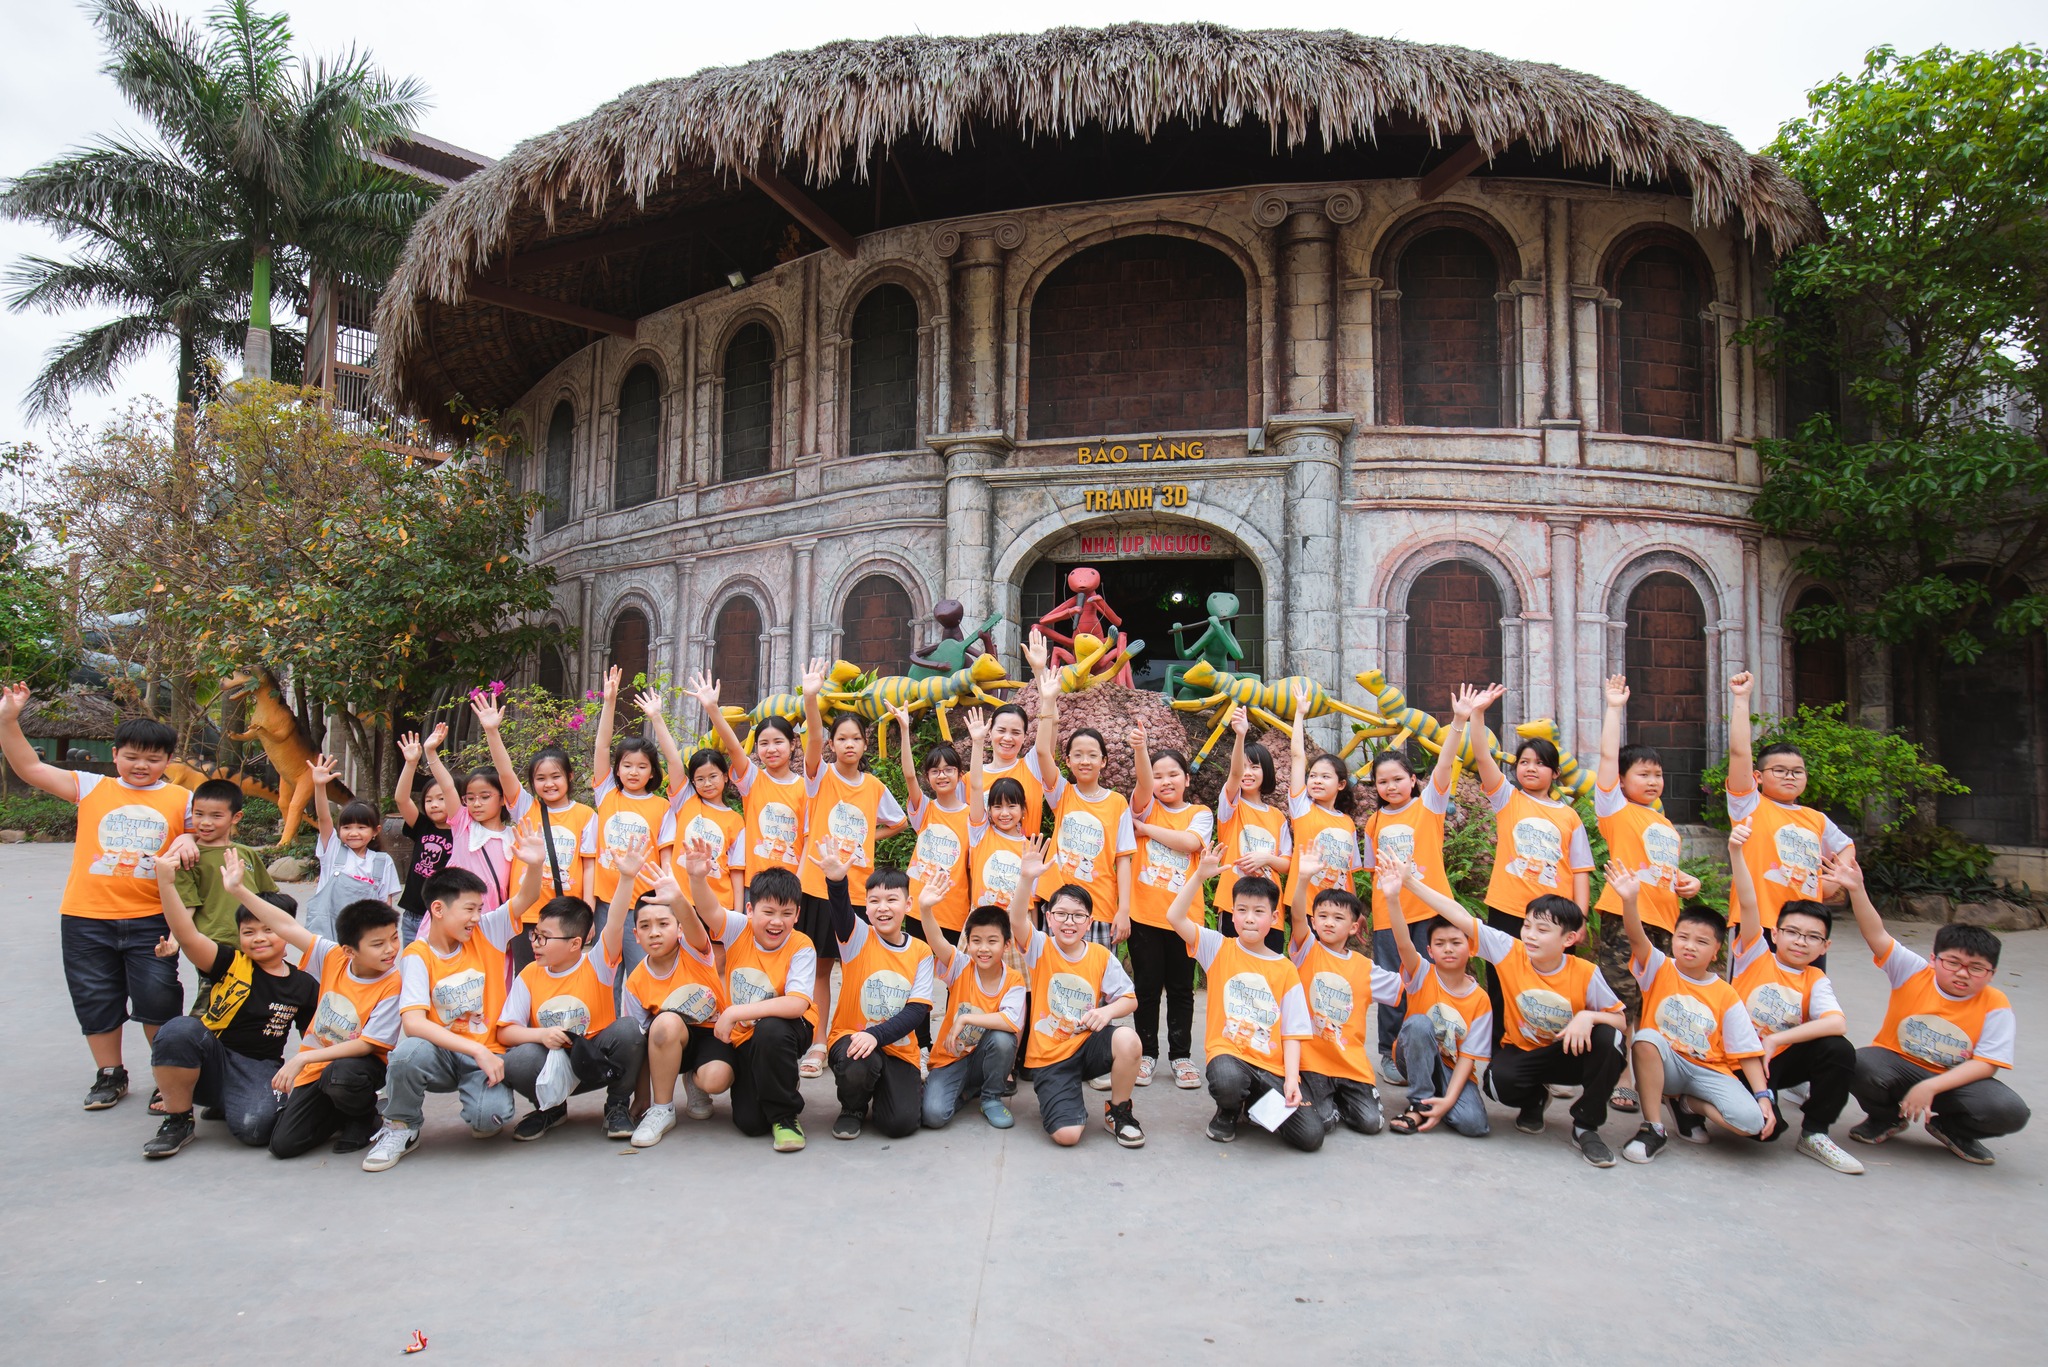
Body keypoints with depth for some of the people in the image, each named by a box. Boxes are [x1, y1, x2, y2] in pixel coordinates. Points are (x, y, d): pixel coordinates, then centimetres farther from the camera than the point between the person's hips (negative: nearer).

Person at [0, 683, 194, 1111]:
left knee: (157, 999, 0)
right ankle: (109, 1076, 29)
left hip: (151, 918, -2)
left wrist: (188, 841, -12)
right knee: (95, 1000, 12)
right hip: (86, 917, 2)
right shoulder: (92, 788, 5)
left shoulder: (183, 800, 3)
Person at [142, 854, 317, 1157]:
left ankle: (226, 1106, 9)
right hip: (209, 1061, 0)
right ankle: (178, 1121, -11)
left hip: (259, 1070, 0)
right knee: (180, 1029, -32)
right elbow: (186, 935, -17)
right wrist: (166, 882, -28)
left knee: (254, 1126, -32)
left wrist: (296, 1065, -12)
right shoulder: (231, 965, 0)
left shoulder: (304, 986, 6)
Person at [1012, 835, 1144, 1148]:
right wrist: (1028, 879, -44)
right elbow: (1017, 920, -27)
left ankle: (1118, 1111, -3)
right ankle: (1067, 1105, 19)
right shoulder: (1039, 948, -7)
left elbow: (1129, 999, 2)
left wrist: (1107, 1010, -20)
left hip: (1088, 1045, 2)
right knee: (1067, 1134, -21)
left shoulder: (1102, 957, -2)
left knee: (1127, 1038, -32)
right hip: (1048, 1056, -2)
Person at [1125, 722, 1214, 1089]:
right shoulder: (1146, 807, 5)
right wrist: (1140, 749, -36)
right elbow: (1143, 783, -17)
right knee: (1147, 986, 6)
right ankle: (1146, 1053, 17)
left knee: (1181, 988, 8)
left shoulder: (1200, 813, 6)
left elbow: (1190, 841, -15)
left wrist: (1146, 828, -9)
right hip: (1144, 911, 0)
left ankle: (1181, 1055, 18)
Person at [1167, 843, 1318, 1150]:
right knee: (1227, 1081, -39)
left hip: (1271, 1065, 2)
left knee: (1311, 1136, -15)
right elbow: (1174, 916, -10)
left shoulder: (1285, 969, 7)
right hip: (1228, 1051, -2)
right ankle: (1228, 1112, 1)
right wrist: (1200, 875, -17)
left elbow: (1292, 1031, 3)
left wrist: (1291, 1078, -10)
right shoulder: (1218, 949, 4)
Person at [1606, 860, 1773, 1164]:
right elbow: (1637, 939, -24)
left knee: (1752, 1121, -25)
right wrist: (1629, 901, -43)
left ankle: (1686, 1104, 8)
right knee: (1646, 1037, -35)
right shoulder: (1660, 969, -3)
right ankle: (1654, 1129, -21)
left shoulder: (1726, 997, 1)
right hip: (1667, 1065, -1)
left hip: (1709, 1070, 1)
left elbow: (1747, 1051, 1)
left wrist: (1763, 1096, -13)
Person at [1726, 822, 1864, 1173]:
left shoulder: (1816, 981, 3)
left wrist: (1775, 1040, -25)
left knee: (1839, 1049, -22)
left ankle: (1814, 1134, -3)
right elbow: (1748, 904, -20)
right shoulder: (1756, 956, -4)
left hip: (1780, 1060, 4)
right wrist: (1735, 851, -35)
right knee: (1764, 1127, -27)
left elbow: (1838, 1023, -18)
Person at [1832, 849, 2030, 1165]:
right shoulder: (1913, 973, -8)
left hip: (1954, 1080, 1)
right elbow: (1877, 935, -19)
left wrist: (1930, 1087, -27)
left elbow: (1985, 1065, -15)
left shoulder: (1995, 1006, -8)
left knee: (2010, 1112, -28)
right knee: (1862, 1066, -35)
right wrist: (1857, 890, -35)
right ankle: (1886, 1117, 2)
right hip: (1896, 1064, -1)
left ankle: (1950, 1128, 9)